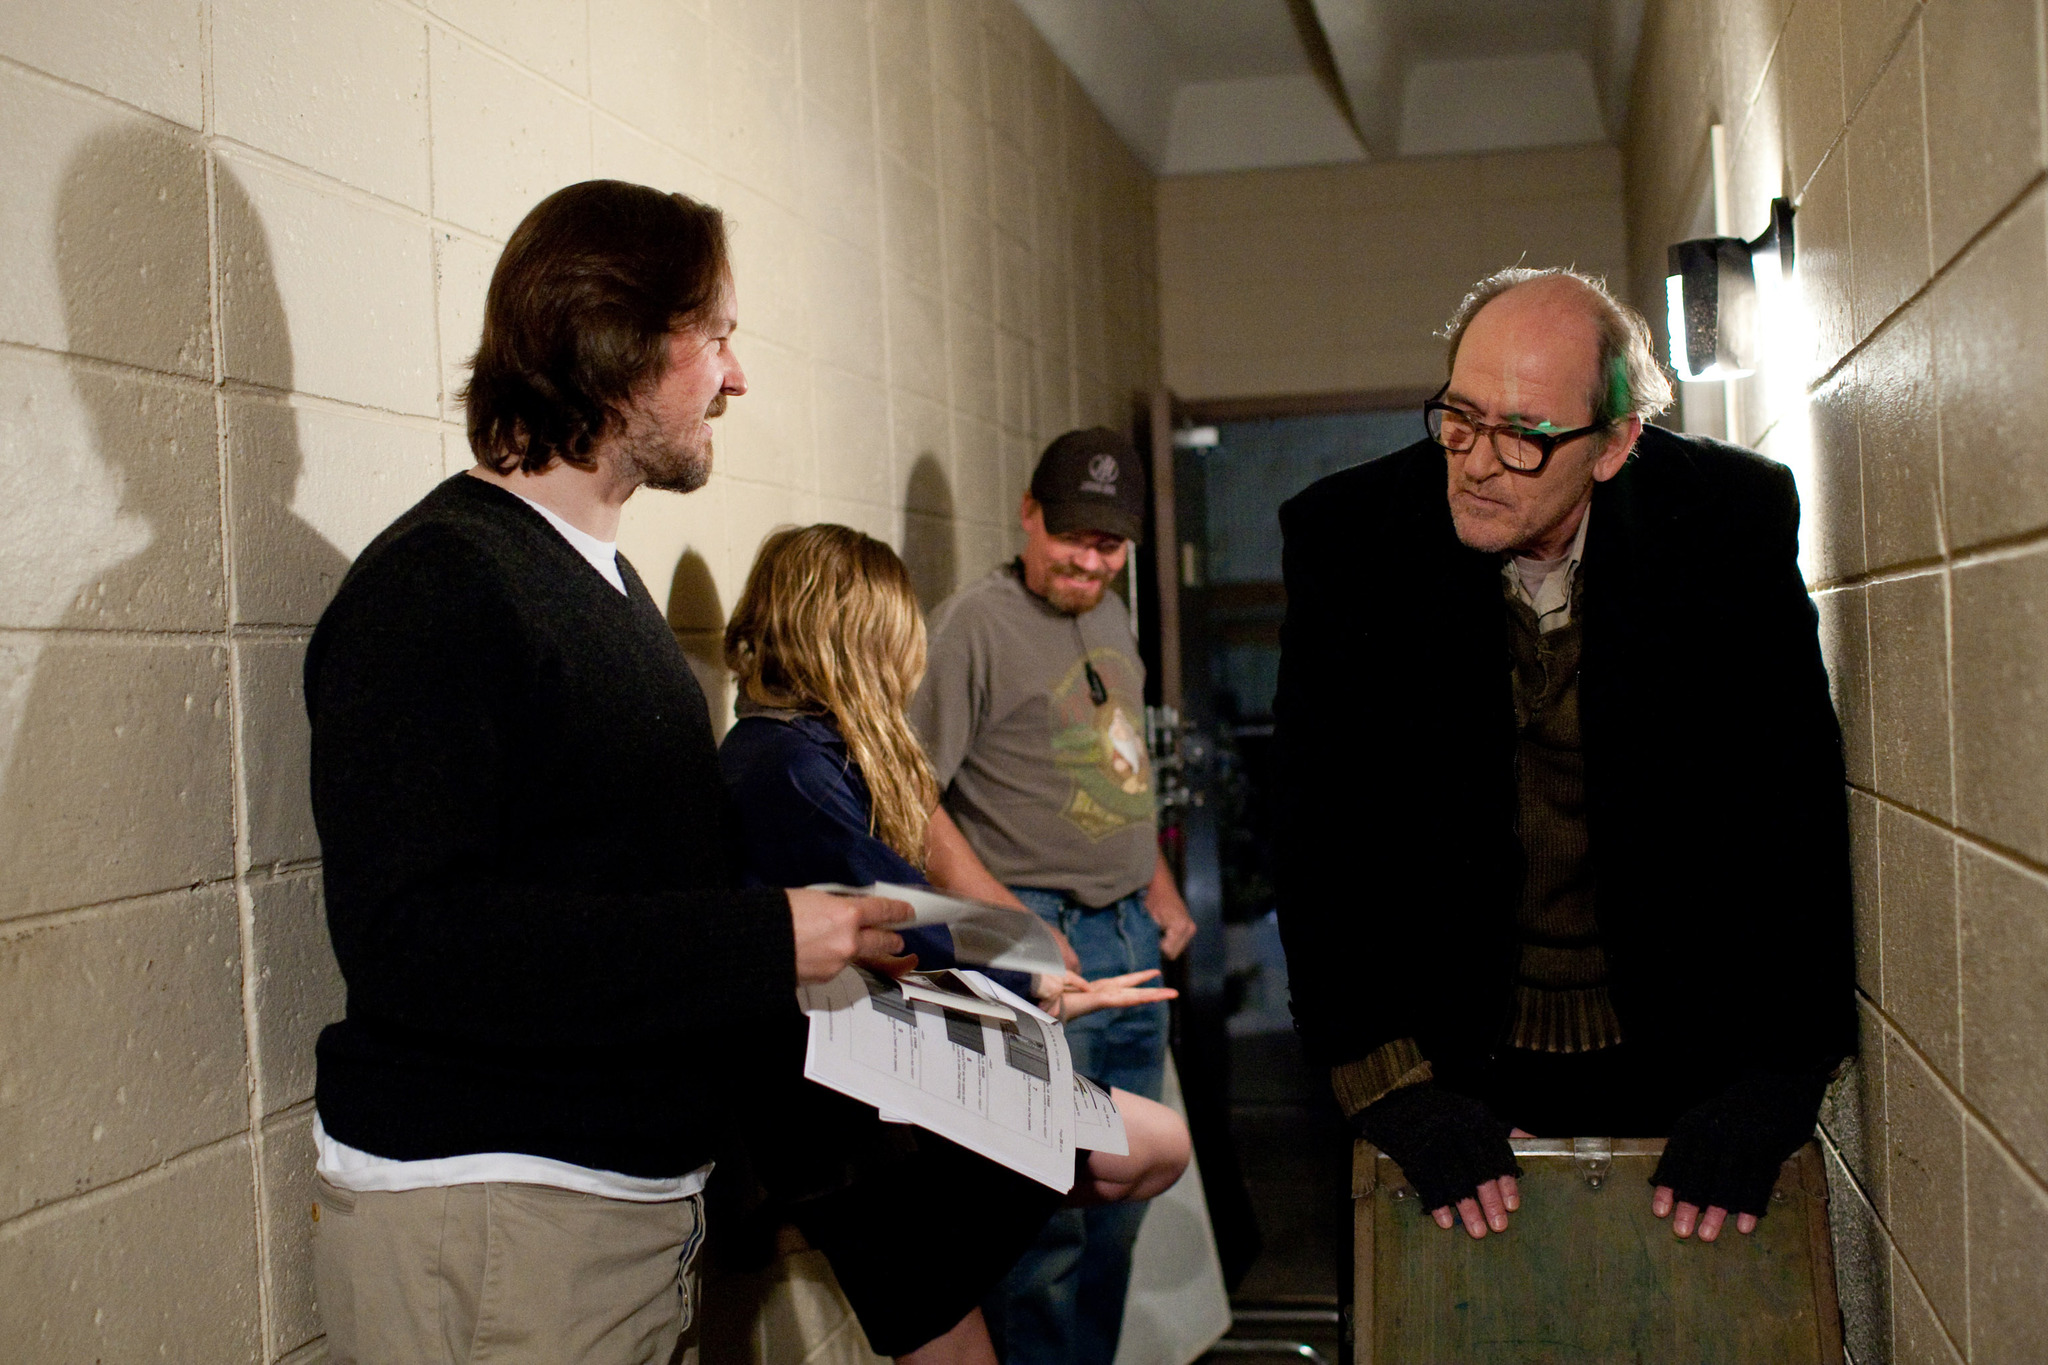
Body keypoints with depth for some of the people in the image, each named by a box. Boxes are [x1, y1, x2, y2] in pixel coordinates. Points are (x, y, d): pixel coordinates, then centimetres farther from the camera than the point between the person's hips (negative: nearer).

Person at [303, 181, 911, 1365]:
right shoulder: (436, 583, -15)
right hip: (485, 1215, -9)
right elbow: (412, 934, -26)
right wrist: (761, 943, -25)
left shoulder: (611, 586, 16)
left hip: (644, 1196, 9)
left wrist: (821, 928, 2)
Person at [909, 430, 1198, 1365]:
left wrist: (1162, 894, 16)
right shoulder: (976, 623, -10)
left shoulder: (1111, 619, 15)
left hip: (1133, 938, 8)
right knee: (1047, 1212, -6)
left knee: (1120, 1199, 13)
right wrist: (1006, 920, -20)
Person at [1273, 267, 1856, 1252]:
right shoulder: (1344, 536, -10)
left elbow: (1793, 813, -7)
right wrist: (1391, 1083, -18)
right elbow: (1322, 832, -10)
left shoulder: (1733, 522, -9)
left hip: (1678, 1054, 1)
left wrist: (1770, 1081, -13)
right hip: (1453, 1054, 0)